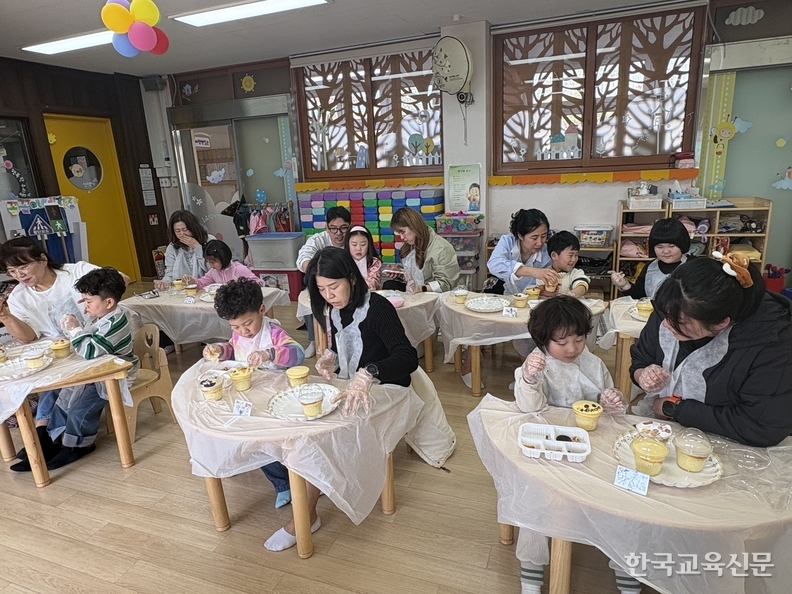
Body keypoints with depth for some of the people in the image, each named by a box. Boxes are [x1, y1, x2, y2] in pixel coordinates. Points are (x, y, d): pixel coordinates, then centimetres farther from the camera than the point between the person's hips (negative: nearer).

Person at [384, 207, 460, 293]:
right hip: (414, 291, 8)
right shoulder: (411, 245, 10)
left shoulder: (440, 249, -17)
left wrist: (420, 289, -30)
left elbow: (446, 284, -19)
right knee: (388, 285, -19)